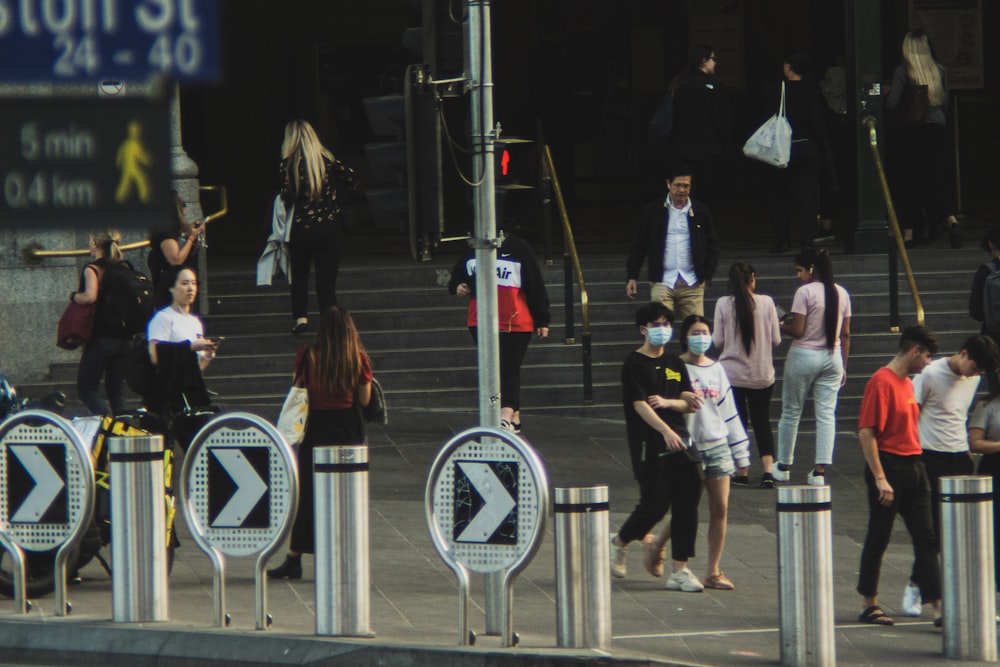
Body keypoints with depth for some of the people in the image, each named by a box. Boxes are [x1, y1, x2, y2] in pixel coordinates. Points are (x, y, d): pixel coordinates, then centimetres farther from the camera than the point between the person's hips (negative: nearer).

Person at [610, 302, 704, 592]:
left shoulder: (674, 364, 16)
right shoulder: (634, 364, -3)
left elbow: (688, 403, 13)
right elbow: (640, 405, -14)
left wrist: (667, 402, -9)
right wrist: (666, 430, -27)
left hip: (679, 443, 6)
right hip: (649, 446, -6)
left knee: (686, 503, -2)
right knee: (655, 504, -6)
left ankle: (680, 569, 1)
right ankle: (620, 542, 22)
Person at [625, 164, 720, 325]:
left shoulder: (700, 212, 8)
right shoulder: (654, 211, 5)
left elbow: (712, 247, 12)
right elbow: (639, 245, 8)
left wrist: (706, 275, 0)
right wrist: (632, 277, 2)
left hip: (692, 283, 1)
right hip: (662, 281, -1)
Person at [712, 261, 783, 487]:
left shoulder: (723, 304, -8)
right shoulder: (766, 302, -6)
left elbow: (718, 341, -5)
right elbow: (776, 340, -2)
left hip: (731, 373, -1)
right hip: (762, 375, 1)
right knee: (762, 421, 10)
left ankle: (741, 472, 9)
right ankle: (768, 469, -6)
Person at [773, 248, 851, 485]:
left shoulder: (805, 292, -13)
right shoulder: (841, 293, 5)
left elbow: (797, 330, -15)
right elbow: (845, 334, 8)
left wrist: (781, 326, 4)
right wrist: (843, 366, 14)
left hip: (804, 356, -5)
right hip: (832, 357, 5)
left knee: (791, 412, 9)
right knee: (826, 414, 3)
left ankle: (784, 466, 19)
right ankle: (820, 470, -4)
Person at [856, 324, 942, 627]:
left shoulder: (907, 383, 16)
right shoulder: (881, 382, -13)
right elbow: (866, 433, -18)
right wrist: (880, 479, -21)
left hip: (913, 468, 9)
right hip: (889, 468, -9)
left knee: (926, 539, 2)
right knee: (878, 539, 2)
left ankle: (938, 606, -1)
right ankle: (870, 605, 12)